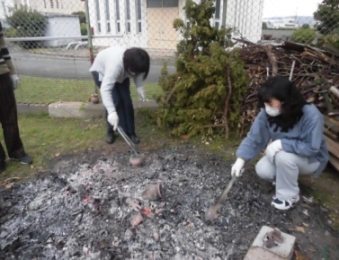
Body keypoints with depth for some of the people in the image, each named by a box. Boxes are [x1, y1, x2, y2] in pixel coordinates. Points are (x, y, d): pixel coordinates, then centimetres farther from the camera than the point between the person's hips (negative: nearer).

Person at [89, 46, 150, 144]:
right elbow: (105, 89, -52)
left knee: (126, 100, -6)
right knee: (115, 101, -17)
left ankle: (130, 132, 6)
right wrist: (112, 112, -60)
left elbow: (138, 73, -5)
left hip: (121, 74, 5)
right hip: (101, 71, -5)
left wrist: (140, 87, -20)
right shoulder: (116, 64, -47)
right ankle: (111, 131, 3)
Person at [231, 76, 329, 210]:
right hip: (282, 155, 5)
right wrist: (241, 159, -23)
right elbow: (254, 137, -14)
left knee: (284, 157, -35)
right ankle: (288, 179, 14)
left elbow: (311, 147, -32)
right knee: (262, 170, -18)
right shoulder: (267, 113, -19)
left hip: (311, 159, -5)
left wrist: (282, 143, -37)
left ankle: (288, 195, -9)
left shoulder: (310, 115, -33)